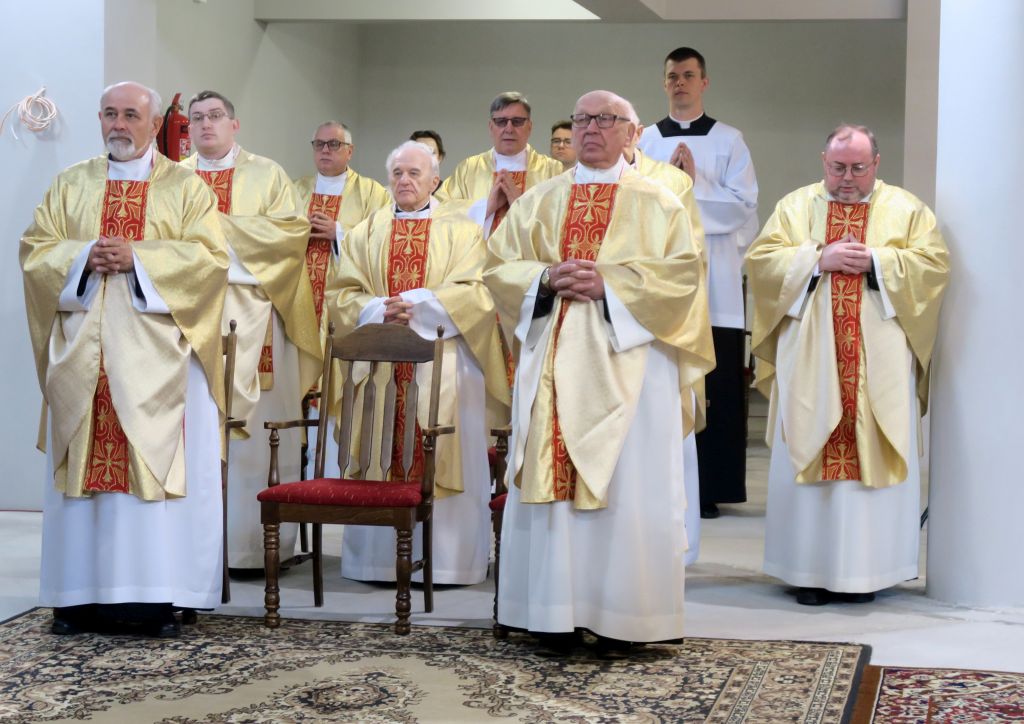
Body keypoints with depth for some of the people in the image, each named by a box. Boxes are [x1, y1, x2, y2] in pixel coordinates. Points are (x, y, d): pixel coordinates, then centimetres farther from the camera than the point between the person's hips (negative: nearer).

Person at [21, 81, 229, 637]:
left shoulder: (185, 188, 8)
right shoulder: (71, 185, 17)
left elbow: (210, 255, -3)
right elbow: (35, 248, 10)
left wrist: (138, 257, -13)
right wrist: (83, 256, -9)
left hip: (156, 356, -2)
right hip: (84, 352, 3)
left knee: (158, 464, -6)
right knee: (83, 463, 1)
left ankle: (158, 596, -3)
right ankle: (81, 595, 5)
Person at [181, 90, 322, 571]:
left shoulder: (266, 175, 9)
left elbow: (293, 229, -4)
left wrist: (225, 226, -9)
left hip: (250, 313, -2)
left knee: (252, 422, -4)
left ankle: (252, 543, 0)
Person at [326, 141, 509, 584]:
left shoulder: (460, 231, 7)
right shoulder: (366, 233, 15)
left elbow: (474, 293, -5)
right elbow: (342, 294, 8)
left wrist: (416, 305, -14)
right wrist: (380, 311, -11)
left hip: (442, 361, -2)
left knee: (441, 459, -4)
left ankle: (443, 560, 0)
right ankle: (381, 557, 5)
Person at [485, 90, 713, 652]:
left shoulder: (656, 202, 7)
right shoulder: (538, 201, 16)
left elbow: (682, 273, -4)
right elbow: (499, 266, 10)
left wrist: (609, 284, -14)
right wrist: (547, 278, -9)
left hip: (627, 360, -3)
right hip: (553, 362, 3)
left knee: (627, 485, -5)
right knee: (552, 478, -1)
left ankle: (619, 616, 2)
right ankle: (556, 613, 5)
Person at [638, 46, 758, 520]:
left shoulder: (729, 140, 6)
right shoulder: (645, 141, 11)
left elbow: (743, 204, -3)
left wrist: (695, 180, -11)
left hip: (715, 280, -1)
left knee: (715, 386, -2)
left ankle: (711, 487, 4)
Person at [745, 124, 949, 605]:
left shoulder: (906, 209, 9)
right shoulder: (795, 206, 11)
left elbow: (933, 262, -1)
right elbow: (761, 260, 1)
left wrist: (875, 261, -12)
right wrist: (819, 259, -11)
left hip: (879, 363, 0)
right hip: (810, 361, 1)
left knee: (873, 454, -2)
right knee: (808, 454, -1)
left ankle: (864, 568, 5)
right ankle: (810, 569, 4)